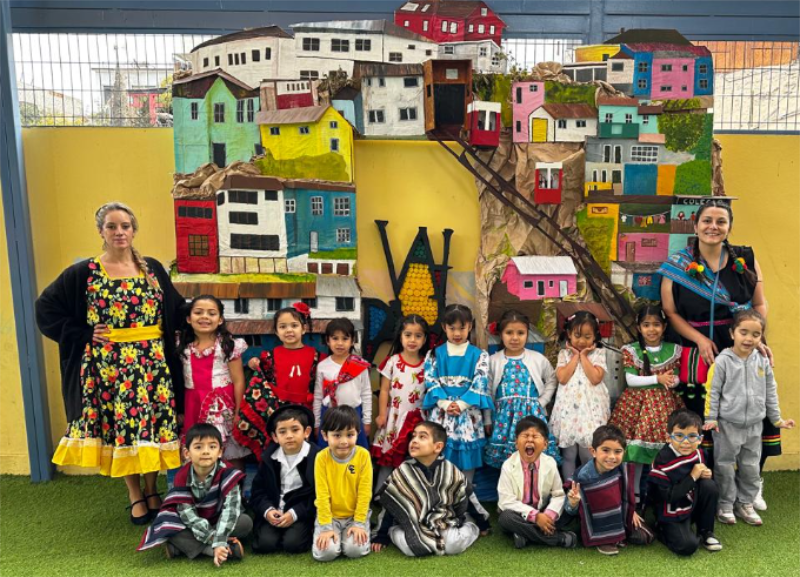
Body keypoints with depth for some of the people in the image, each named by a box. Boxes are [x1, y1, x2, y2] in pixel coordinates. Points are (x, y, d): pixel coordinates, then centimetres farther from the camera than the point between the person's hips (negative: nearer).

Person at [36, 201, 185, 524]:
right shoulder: (83, 273, -2)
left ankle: (152, 491, 25)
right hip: (107, 364, -1)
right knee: (119, 426, 5)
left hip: (152, 362, 2)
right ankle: (135, 496, 22)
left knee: (153, 423, 6)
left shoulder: (152, 268, 5)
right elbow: (46, 308, 1)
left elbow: (175, 309, 11)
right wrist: (84, 334, -5)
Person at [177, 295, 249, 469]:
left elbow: (238, 381, -6)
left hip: (223, 406, -3)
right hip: (194, 407, 3)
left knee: (232, 456, 1)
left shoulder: (229, 345, -6)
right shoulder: (182, 346, 5)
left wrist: (238, 412, -9)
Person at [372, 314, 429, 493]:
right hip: (394, 415, -1)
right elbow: (384, 390, -1)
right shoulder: (392, 362, -4)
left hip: (418, 417, 1)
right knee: (387, 457, 5)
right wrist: (382, 414, -6)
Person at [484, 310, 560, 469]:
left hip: (532, 414, 0)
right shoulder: (493, 361, 1)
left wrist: (540, 404, 4)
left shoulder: (538, 359, 1)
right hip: (504, 415, 0)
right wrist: (488, 420, 7)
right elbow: (488, 392, 6)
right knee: (507, 462, 2)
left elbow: (551, 381, 15)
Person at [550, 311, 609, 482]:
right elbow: (562, 378, -10)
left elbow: (596, 378, -12)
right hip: (569, 408, 1)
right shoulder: (564, 354, 5)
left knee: (588, 454, 5)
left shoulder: (598, 353, 2)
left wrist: (583, 355, -8)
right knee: (568, 454, 8)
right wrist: (575, 356, -6)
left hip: (591, 408, -1)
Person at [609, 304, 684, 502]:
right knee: (637, 449, -1)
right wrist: (658, 378, -15)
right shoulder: (631, 350, -3)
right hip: (638, 403, -2)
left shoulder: (673, 350, 4)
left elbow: (675, 378, 4)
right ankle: (635, 492, 13)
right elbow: (631, 380, -9)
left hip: (664, 403, 2)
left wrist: (671, 381, -19)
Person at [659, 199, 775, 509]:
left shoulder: (746, 260, 4)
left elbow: (760, 303, 8)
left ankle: (753, 485, 23)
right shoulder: (678, 266, -2)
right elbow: (670, 312, -2)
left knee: (758, 416, -1)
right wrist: (700, 339, -13)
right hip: (700, 355, -1)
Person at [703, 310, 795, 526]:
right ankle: (725, 505, 22)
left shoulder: (763, 361, 1)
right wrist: (710, 418, -11)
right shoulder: (723, 361, -12)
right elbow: (713, 392, -8)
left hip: (754, 426, 4)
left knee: (751, 467, 15)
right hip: (727, 425, -4)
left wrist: (777, 419, 12)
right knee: (725, 466, 7)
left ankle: (745, 503, 31)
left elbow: (770, 392, 10)